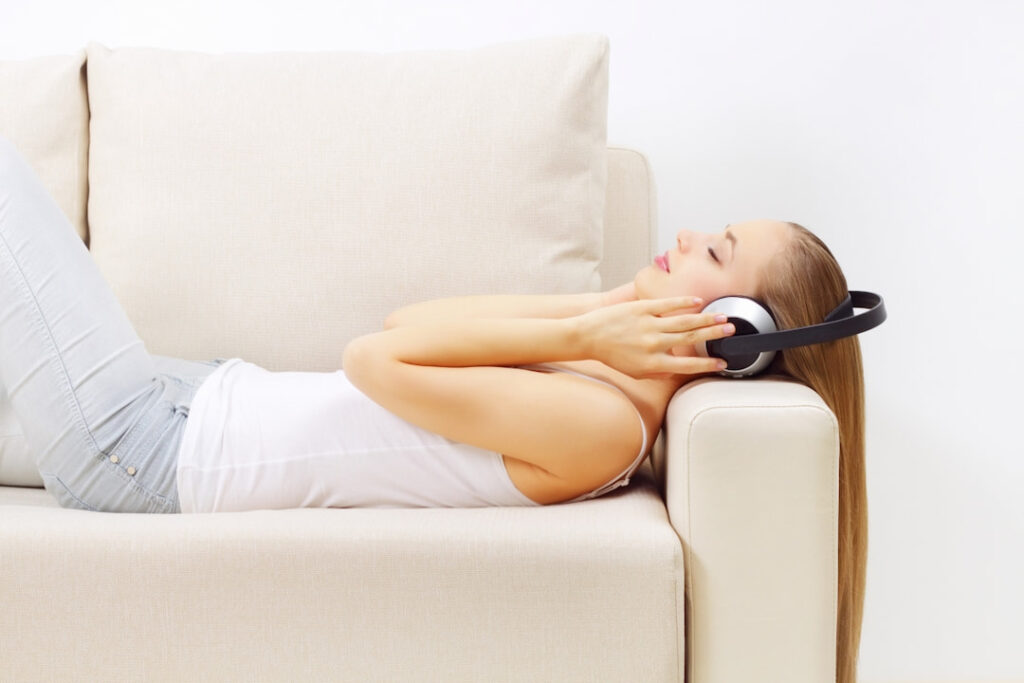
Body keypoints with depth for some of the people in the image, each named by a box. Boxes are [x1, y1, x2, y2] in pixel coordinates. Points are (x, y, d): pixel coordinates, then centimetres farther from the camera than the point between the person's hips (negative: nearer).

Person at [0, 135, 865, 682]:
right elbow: (405, 323, 1)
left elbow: (376, 360, -22)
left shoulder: (600, 426, -23)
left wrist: (577, 334, -19)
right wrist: (593, 306, -5)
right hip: (197, 395, 8)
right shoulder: (592, 379, 2)